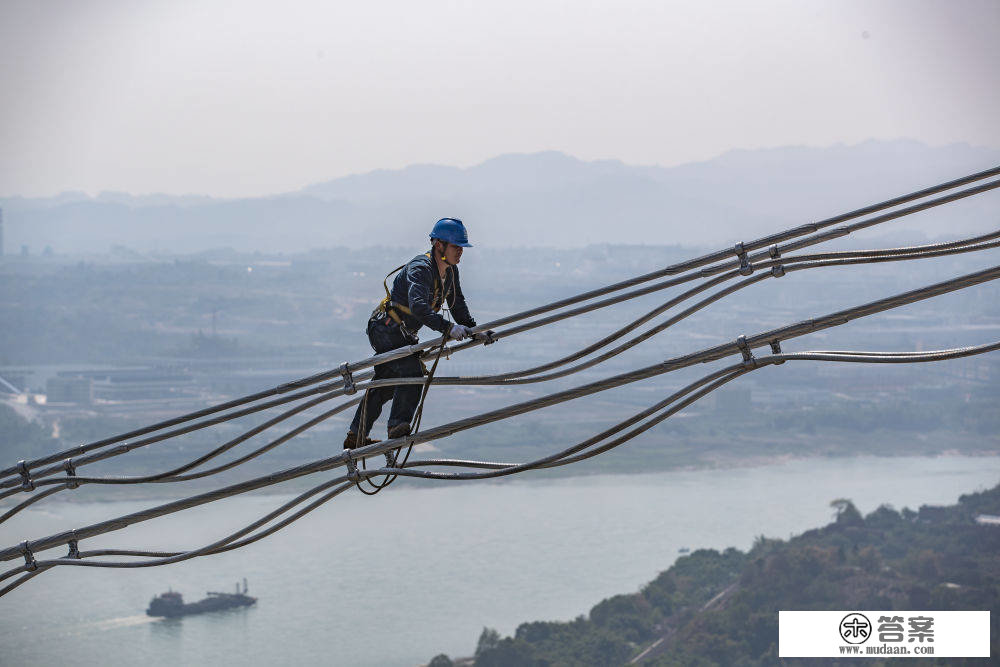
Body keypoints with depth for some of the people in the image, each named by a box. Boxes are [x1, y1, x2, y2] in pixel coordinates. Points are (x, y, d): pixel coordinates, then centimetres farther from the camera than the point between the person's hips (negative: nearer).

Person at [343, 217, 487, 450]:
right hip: (386, 330, -10)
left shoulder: (450, 270, 2)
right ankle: (398, 426, -25)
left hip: (402, 334, 10)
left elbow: (458, 305, 12)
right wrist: (448, 328, -50)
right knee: (412, 372, -26)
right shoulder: (420, 269, -27)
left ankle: (356, 436, 26)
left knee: (388, 383, 16)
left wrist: (473, 329, -2)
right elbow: (418, 307, -42)